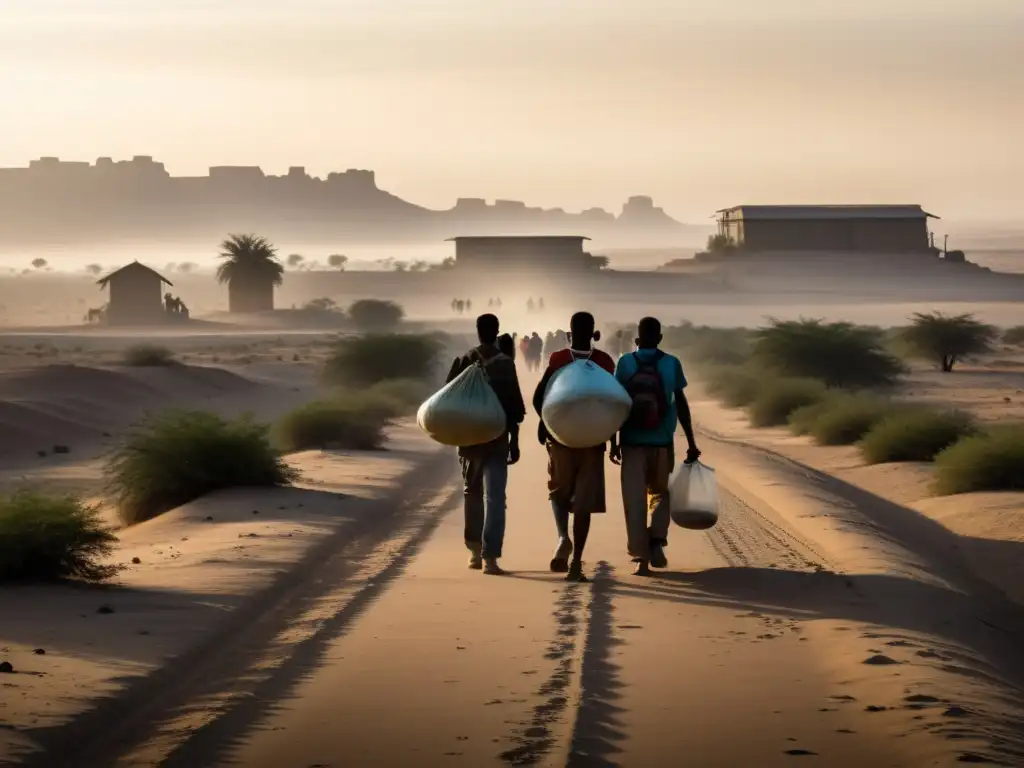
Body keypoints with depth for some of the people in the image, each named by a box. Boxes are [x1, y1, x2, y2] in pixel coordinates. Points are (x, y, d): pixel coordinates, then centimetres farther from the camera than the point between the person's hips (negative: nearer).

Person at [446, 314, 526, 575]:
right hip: (497, 438, -3)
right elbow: (514, 406, -7)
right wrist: (514, 439, -1)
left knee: (472, 493, 19)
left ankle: (475, 551, 23)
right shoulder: (505, 363, -6)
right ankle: (490, 556, -13)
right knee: (494, 497, -4)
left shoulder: (464, 361, 1)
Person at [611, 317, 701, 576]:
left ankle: (641, 558, -2)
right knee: (660, 494, 20)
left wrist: (613, 442, 4)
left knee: (635, 501, 4)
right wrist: (691, 442, 5)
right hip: (662, 442, 1)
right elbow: (681, 405, 0)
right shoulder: (671, 363, -1)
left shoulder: (625, 363, -2)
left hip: (632, 442, -1)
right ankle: (657, 540, -1)